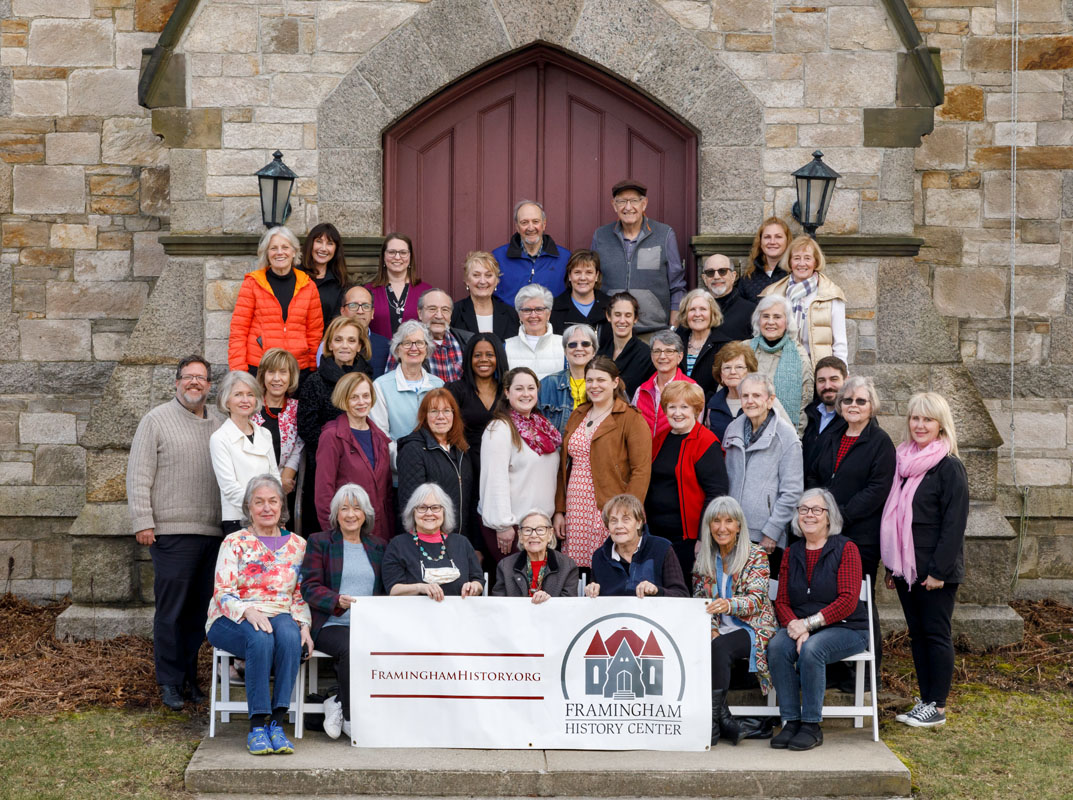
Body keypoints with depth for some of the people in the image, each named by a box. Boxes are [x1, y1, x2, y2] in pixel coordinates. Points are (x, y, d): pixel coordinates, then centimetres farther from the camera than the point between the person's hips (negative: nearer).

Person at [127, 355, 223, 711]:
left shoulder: (218, 424, 15)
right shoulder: (157, 420, 0)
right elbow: (139, 475, -4)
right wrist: (142, 521, -10)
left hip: (213, 532, 5)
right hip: (171, 531, -5)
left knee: (199, 609, 9)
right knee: (171, 610, -3)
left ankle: (190, 677, 19)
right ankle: (170, 682, 6)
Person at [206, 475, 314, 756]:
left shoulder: (297, 545, 13)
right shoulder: (234, 543, 4)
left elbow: (301, 595, 13)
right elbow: (222, 593, -4)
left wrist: (304, 626, -7)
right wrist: (248, 611, -24)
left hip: (280, 617, 2)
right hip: (233, 621, -2)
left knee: (290, 637, -35)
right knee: (261, 639, -37)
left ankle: (276, 722, -33)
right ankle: (257, 725, -32)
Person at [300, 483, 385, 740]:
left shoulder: (378, 546, 21)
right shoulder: (319, 542, 10)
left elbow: (386, 589, 20)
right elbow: (309, 588, 0)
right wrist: (338, 601, -19)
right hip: (332, 624, -3)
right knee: (352, 649, -36)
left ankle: (338, 704, -12)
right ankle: (351, 719, -16)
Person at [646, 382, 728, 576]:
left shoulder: (706, 443, -8)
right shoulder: (660, 440, 12)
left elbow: (716, 493, -13)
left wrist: (704, 538, -17)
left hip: (688, 538, -6)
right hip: (656, 534, 6)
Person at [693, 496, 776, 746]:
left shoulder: (755, 555, -2)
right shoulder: (702, 557, 10)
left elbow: (756, 599, -14)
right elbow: (699, 600, 10)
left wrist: (729, 605, -35)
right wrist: (711, 628, -9)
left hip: (750, 629, -3)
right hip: (718, 630, 3)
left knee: (719, 647, -35)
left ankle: (714, 721, -29)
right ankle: (725, 721, -28)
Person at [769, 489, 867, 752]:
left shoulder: (845, 549, -3)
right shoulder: (792, 553, 13)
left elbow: (848, 601, -12)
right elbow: (781, 601, 8)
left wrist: (808, 624, -19)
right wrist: (796, 627, -13)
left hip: (845, 629, -4)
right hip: (800, 627, 4)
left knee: (812, 649, -34)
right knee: (777, 646, -27)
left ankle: (812, 726, -22)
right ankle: (790, 721, -20)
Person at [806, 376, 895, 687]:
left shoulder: (880, 442, -4)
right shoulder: (829, 438, 14)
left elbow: (877, 490, -12)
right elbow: (812, 477, 17)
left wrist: (841, 514, -16)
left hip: (861, 535, -5)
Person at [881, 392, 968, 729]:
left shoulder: (949, 467, -10)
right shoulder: (904, 461, 11)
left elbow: (954, 523, -14)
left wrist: (939, 570, -18)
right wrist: (892, 566, 13)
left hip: (936, 571, -7)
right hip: (907, 568, 7)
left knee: (936, 634, 0)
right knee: (916, 634, 11)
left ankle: (937, 707, 8)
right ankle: (925, 701, 19)